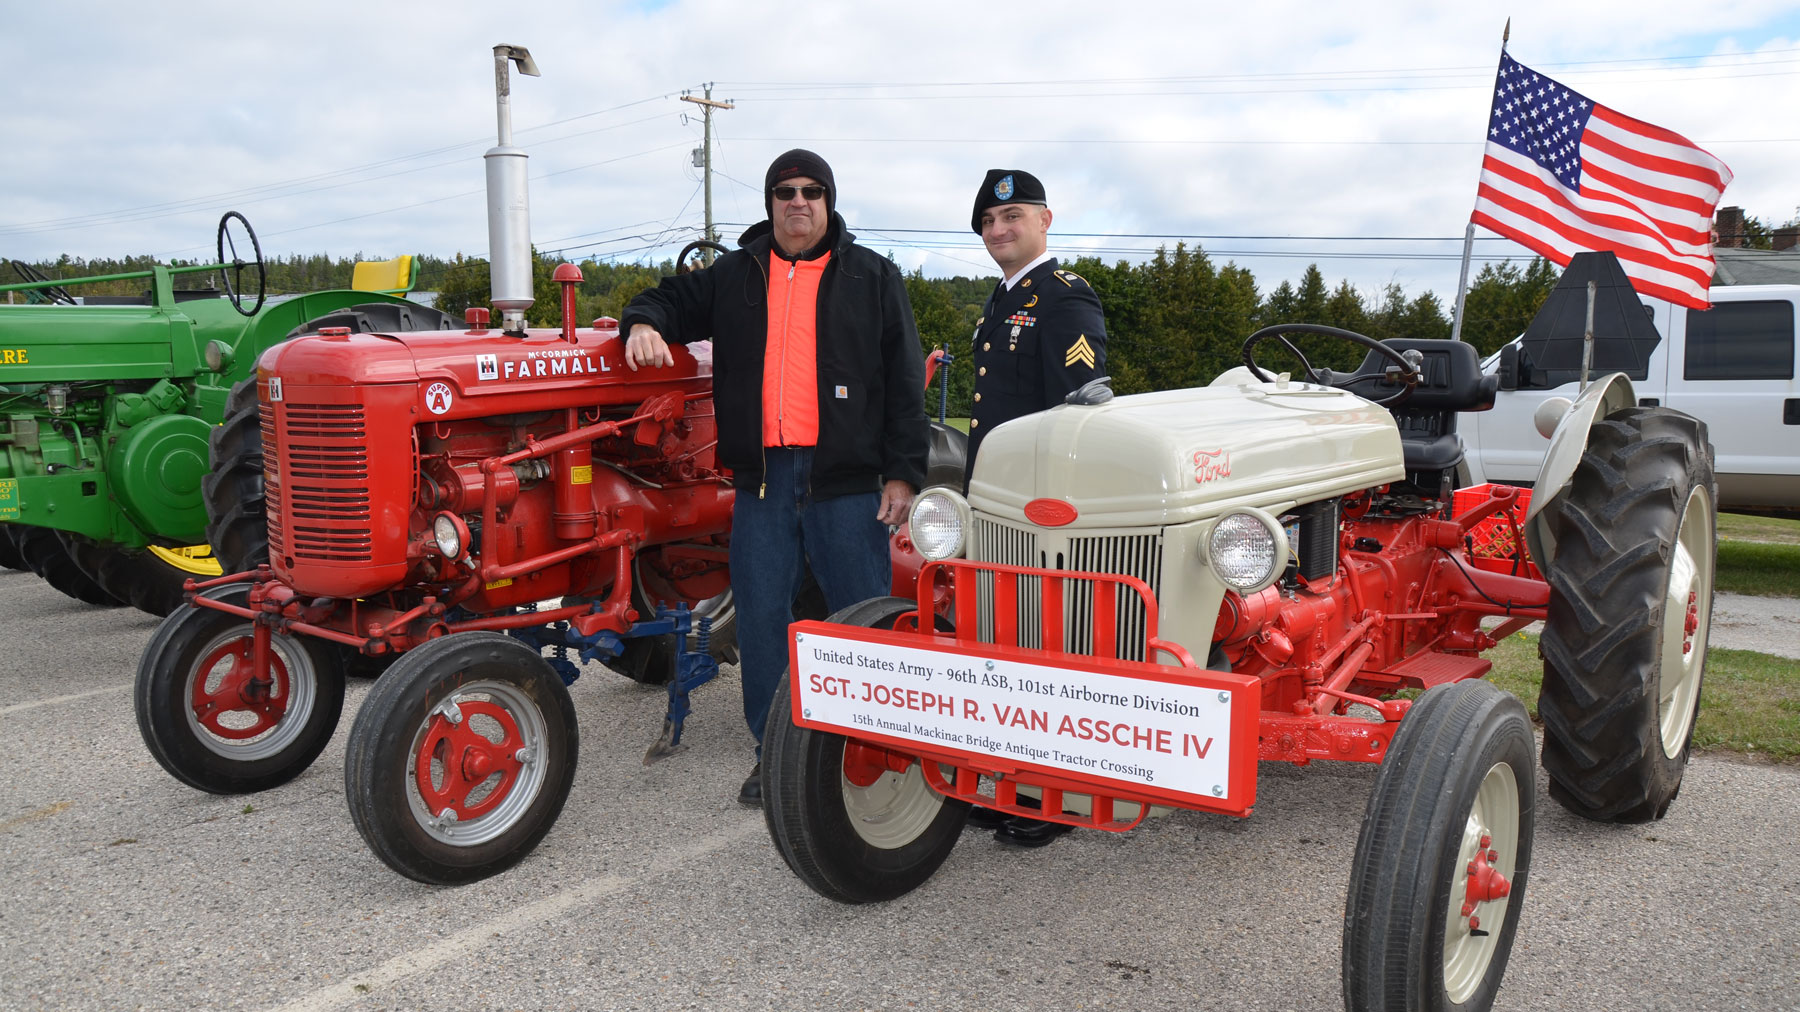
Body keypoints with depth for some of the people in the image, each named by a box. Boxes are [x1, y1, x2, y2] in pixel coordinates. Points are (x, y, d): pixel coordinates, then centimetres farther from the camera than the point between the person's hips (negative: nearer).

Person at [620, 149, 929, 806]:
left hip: (846, 479, -3)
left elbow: (904, 381, 4)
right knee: (761, 616, 6)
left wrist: (903, 471, -4)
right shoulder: (735, 276, 14)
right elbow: (675, 298, 24)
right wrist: (645, 323, -2)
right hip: (760, 477, 3)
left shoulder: (872, 277, 7)